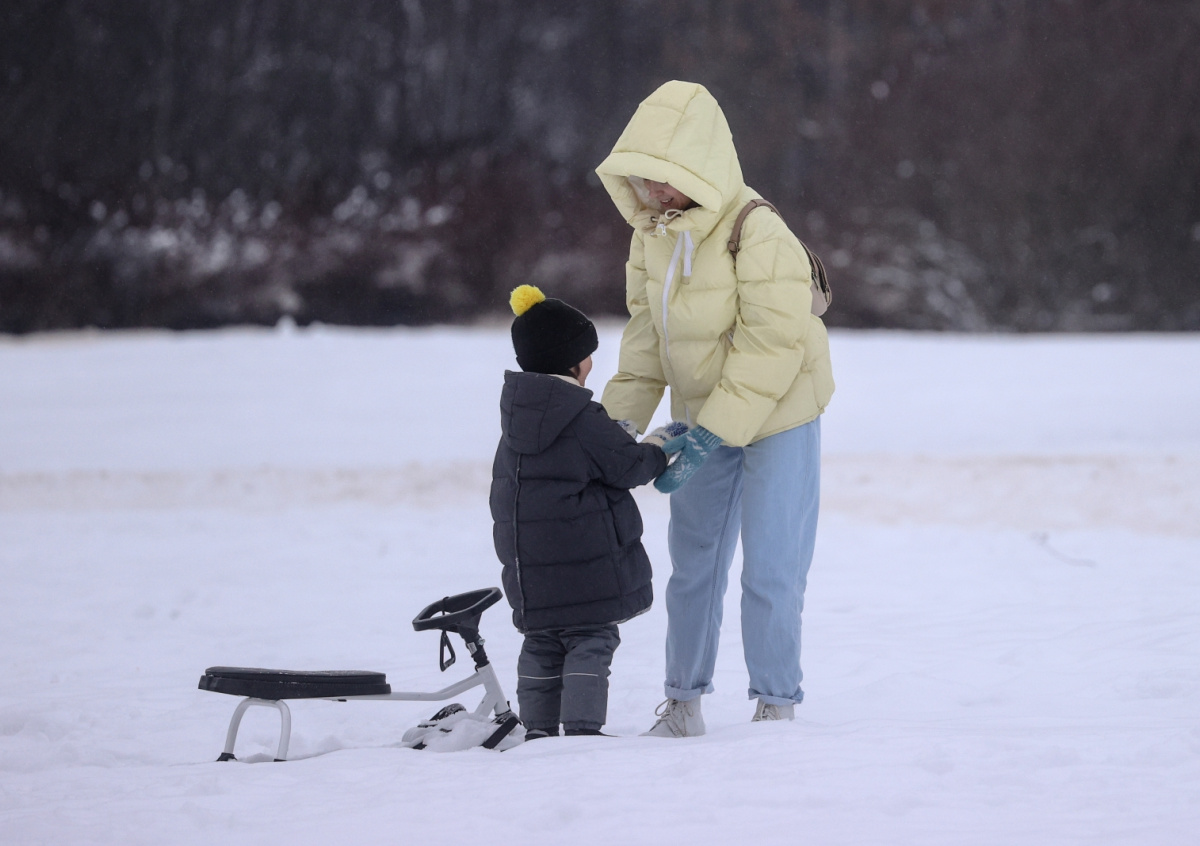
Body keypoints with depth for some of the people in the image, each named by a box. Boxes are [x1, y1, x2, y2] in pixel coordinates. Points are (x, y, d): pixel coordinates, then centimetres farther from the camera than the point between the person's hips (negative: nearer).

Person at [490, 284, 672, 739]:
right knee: (591, 641, -2)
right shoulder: (584, 420, -16)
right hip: (584, 564, -7)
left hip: (528, 565, 7)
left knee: (542, 645, 14)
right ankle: (582, 726, -10)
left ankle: (538, 729, 14)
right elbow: (629, 464, -13)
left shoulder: (516, 417, 9)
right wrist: (657, 450, 10)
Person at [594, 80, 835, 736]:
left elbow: (772, 347, -26)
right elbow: (646, 333, 5)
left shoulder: (760, 237, -26)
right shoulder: (652, 234, -3)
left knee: (770, 569, -5)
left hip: (778, 417, -7)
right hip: (701, 415, 7)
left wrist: (712, 435, -28)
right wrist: (621, 418, -6)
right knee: (692, 558, 12)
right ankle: (683, 698, 23)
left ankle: (776, 702, 10)